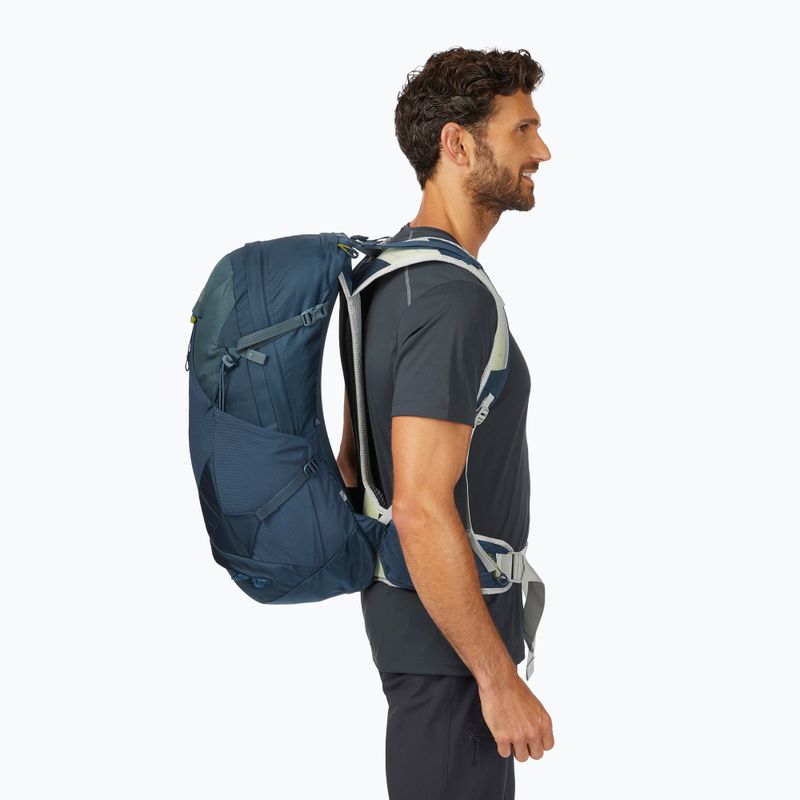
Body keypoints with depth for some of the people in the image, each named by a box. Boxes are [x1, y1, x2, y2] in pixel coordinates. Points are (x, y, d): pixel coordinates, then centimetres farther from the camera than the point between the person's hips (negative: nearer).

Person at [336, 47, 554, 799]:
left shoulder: (389, 270, 8)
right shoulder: (454, 297, -23)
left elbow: (354, 455, 14)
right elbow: (422, 507, -28)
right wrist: (499, 678, -22)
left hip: (407, 615, 10)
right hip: (449, 638, -10)